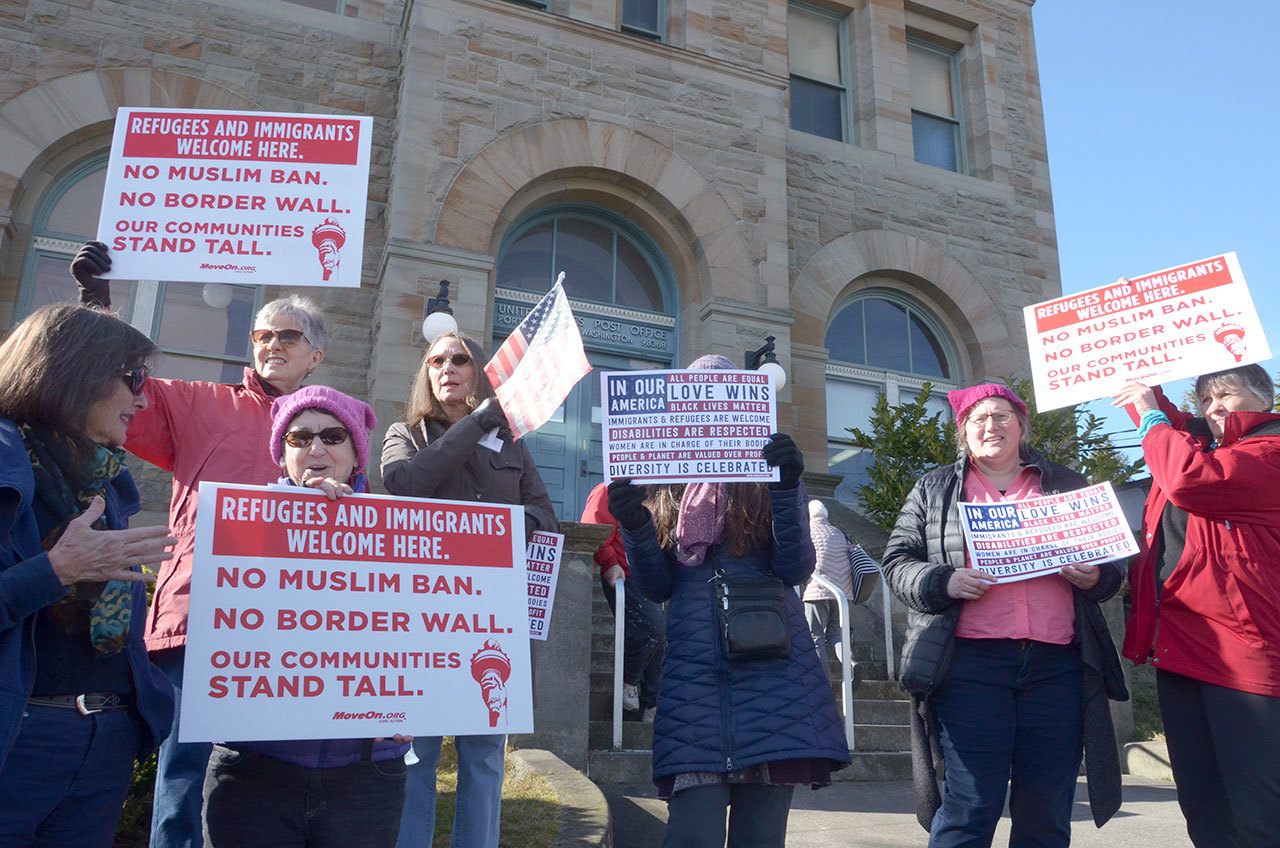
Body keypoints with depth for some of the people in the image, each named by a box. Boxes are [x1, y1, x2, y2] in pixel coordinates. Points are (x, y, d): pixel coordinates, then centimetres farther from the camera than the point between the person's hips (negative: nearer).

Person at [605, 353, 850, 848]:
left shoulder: (771, 474, 9)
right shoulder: (667, 482, 13)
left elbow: (796, 571, -3)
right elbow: (657, 588, 8)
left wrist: (786, 491, -15)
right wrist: (635, 528, -9)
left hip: (772, 668, 0)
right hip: (694, 671, 1)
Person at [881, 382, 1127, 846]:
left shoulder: (1067, 486, 17)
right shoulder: (934, 490, 12)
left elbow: (1113, 561, 20)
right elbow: (898, 561, 8)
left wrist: (1096, 577, -3)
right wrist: (943, 582, -11)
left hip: (1057, 667, 3)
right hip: (971, 664, -2)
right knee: (970, 809, -4)